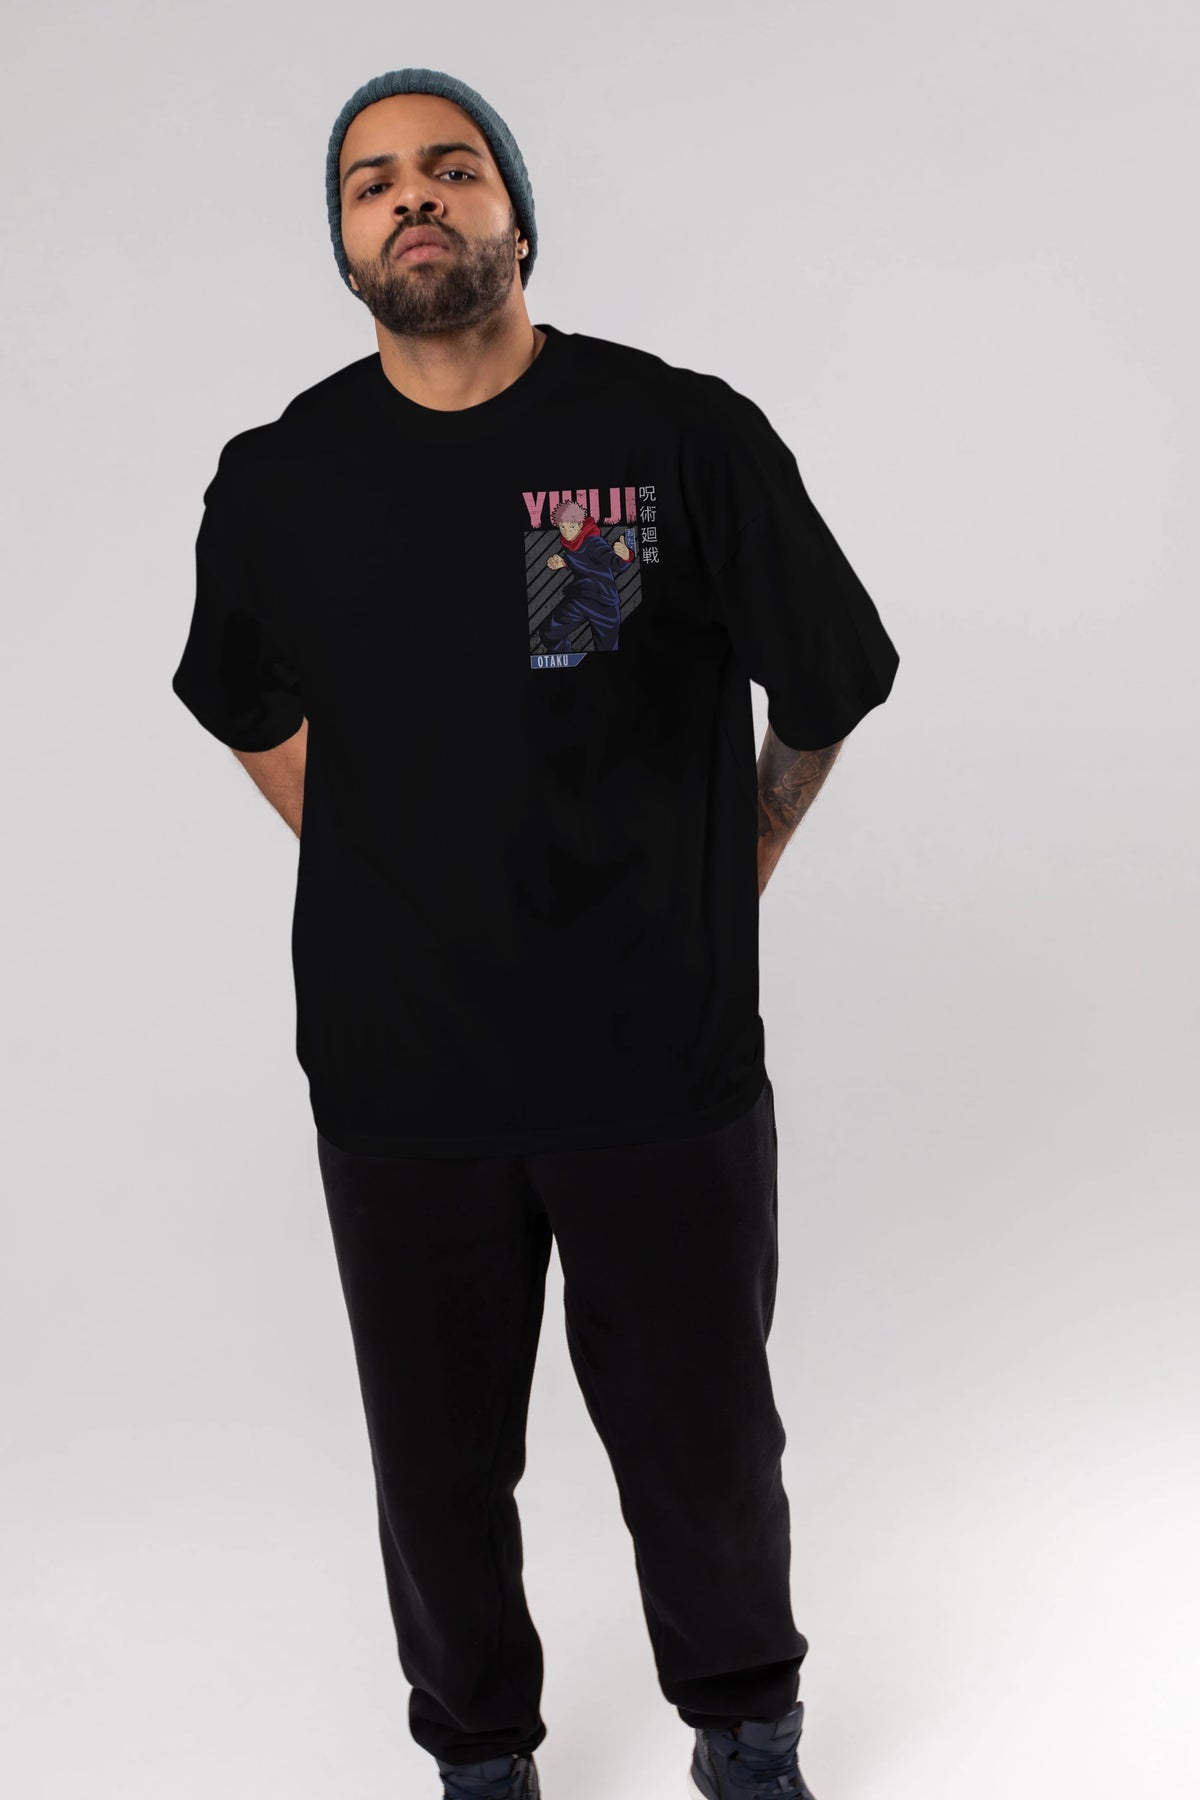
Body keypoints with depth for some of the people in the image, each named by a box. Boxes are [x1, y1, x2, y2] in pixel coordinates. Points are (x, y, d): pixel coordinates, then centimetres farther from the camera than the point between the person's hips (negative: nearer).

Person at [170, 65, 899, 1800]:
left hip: (664, 1063, -2)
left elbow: (825, 693, 4)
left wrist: (716, 892, 7)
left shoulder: (687, 435, -8)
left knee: (705, 1444, 12)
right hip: (399, 1075, 2)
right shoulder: (281, 480, 0)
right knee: (439, 1461, 15)